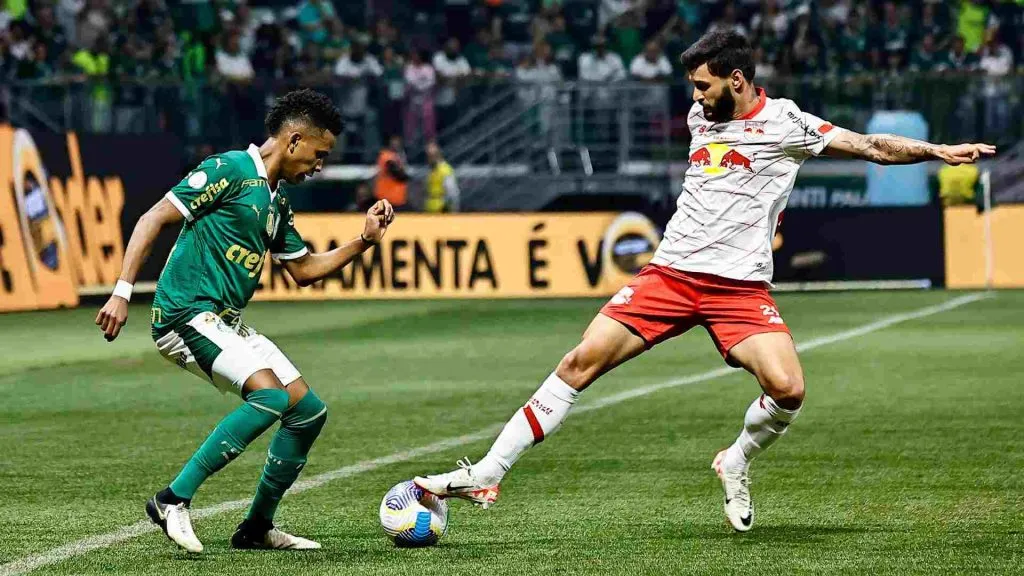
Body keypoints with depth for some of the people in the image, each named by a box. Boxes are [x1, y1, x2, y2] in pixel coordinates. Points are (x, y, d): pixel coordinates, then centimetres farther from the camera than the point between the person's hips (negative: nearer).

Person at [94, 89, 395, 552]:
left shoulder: (277, 200, 18)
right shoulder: (229, 169, -10)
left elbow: (304, 270, 28)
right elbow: (154, 219, -14)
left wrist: (363, 241, 16)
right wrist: (122, 292, -21)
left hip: (226, 325, 10)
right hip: (185, 315, -10)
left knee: (310, 411, 6)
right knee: (272, 395, -26)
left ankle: (257, 528, 18)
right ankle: (173, 500, -20)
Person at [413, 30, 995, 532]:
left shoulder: (784, 122, -4)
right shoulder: (701, 116, 12)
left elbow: (870, 145, -6)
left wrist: (940, 151, -15)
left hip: (740, 285, -4)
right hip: (670, 273, 4)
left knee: (788, 388, -24)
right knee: (582, 360, -8)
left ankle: (736, 463, 8)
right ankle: (486, 476, -7)